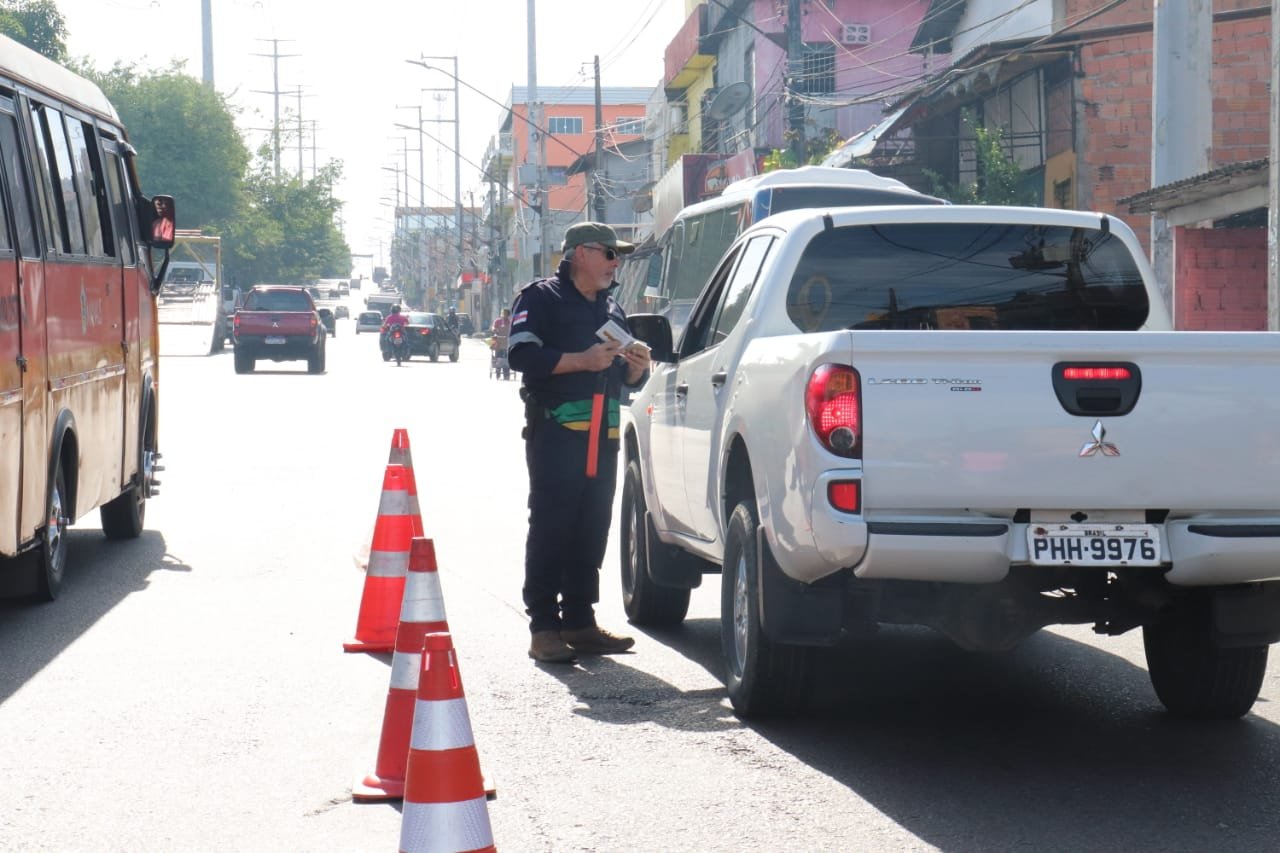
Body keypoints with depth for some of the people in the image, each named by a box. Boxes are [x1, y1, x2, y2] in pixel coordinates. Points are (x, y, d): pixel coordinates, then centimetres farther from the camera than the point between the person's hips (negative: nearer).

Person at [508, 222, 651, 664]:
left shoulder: (612, 310, 24)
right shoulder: (541, 298, 1)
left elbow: (626, 378, 28)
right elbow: (522, 355, -13)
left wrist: (635, 368, 5)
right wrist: (582, 360, -17)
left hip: (603, 433, 7)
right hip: (556, 429, -7)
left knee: (592, 530, 6)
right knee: (551, 527, -8)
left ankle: (579, 621, 12)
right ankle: (543, 627, -8)